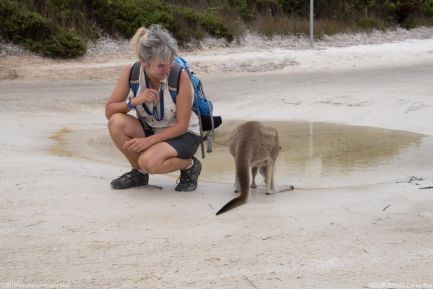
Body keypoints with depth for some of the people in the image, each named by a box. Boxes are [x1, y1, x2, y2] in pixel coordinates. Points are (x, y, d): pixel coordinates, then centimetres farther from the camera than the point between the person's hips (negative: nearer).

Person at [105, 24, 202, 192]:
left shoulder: (180, 76, -25)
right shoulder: (131, 73, -14)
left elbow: (182, 125, -19)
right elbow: (109, 112, -12)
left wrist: (149, 140, -28)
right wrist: (135, 101, -30)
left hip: (183, 135, -4)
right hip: (149, 130, 5)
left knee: (150, 161, -34)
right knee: (116, 122, -25)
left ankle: (190, 165, -1)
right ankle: (139, 173, 0)